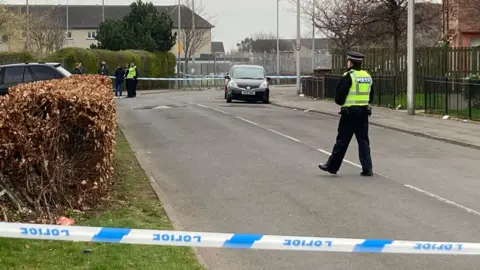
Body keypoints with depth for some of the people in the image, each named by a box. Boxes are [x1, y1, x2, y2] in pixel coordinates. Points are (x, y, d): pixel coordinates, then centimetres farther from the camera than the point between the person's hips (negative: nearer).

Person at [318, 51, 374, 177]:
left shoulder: (349, 76, -13)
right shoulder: (368, 76, 9)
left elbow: (339, 96, -12)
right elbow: (371, 96, 16)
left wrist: (342, 102, 7)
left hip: (350, 113, -6)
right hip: (363, 112, 6)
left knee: (342, 140, 2)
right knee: (363, 141, 9)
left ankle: (332, 166, 10)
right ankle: (367, 168, 5)